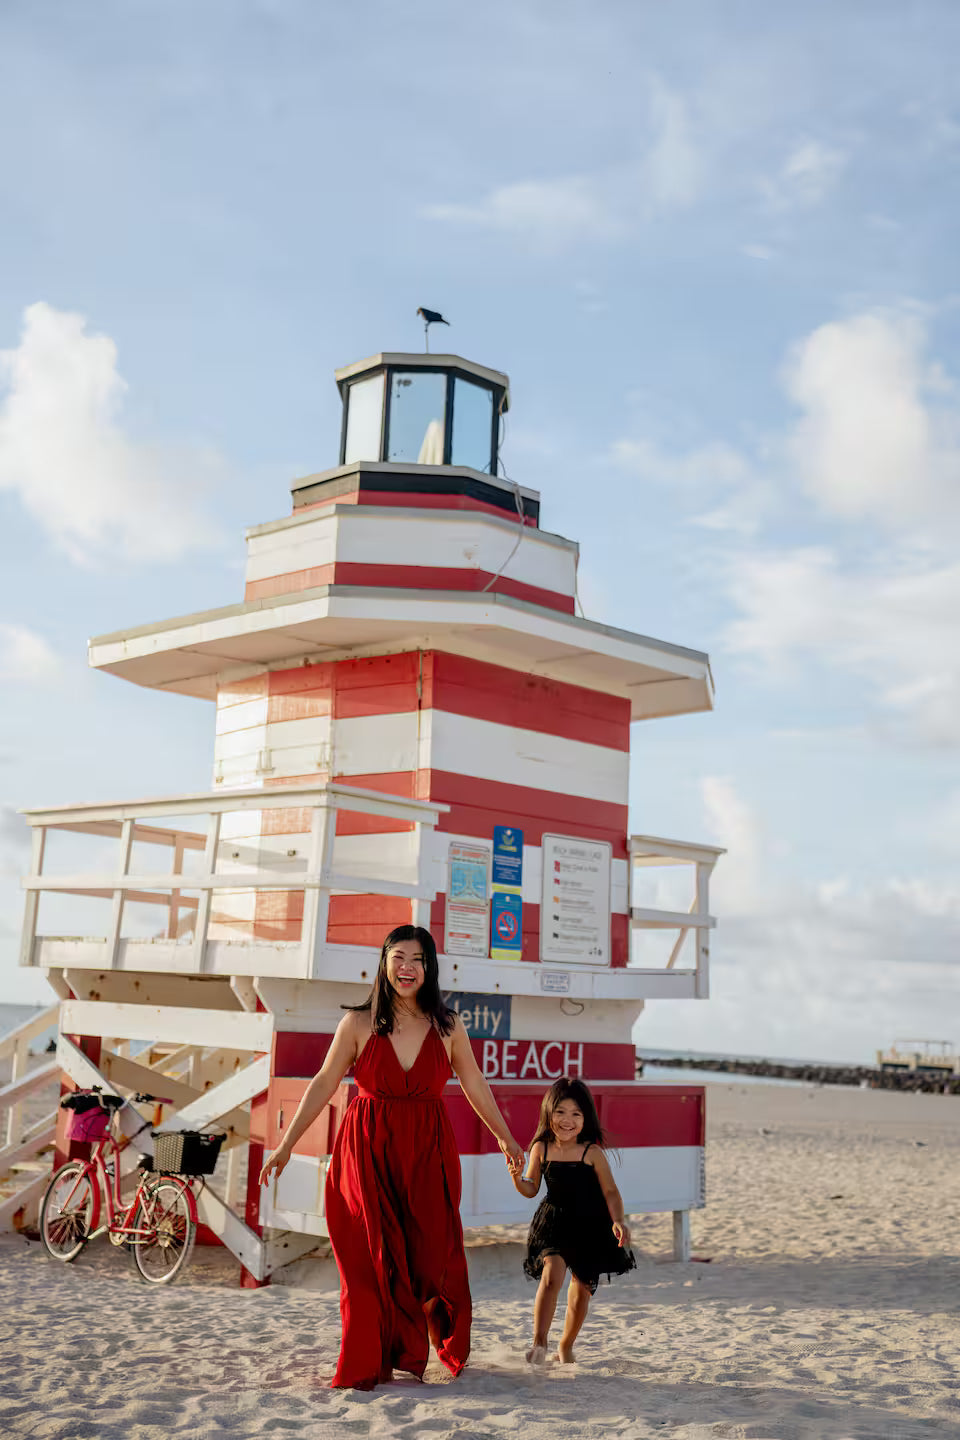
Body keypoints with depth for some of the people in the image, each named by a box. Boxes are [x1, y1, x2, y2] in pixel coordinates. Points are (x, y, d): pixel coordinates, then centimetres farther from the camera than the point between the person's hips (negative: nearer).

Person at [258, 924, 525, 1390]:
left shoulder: (447, 1026, 2)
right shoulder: (358, 1023, -2)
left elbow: (475, 1087, 13)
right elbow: (323, 1084, 2)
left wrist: (506, 1139, 22)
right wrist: (286, 1145, 1)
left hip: (428, 1152, 1)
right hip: (368, 1151, -1)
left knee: (431, 1255, 1)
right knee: (371, 1258, 1)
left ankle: (448, 1349, 25)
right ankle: (371, 1363, 15)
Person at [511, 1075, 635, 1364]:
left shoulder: (592, 1153, -14)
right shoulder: (541, 1149, -8)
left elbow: (610, 1192, -8)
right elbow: (531, 1189, 2)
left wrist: (618, 1221, -23)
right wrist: (516, 1177, -18)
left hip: (589, 1226, 0)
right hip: (553, 1223, 0)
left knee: (582, 1286, 11)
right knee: (551, 1275, -22)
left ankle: (566, 1345, 32)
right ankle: (539, 1343, -17)